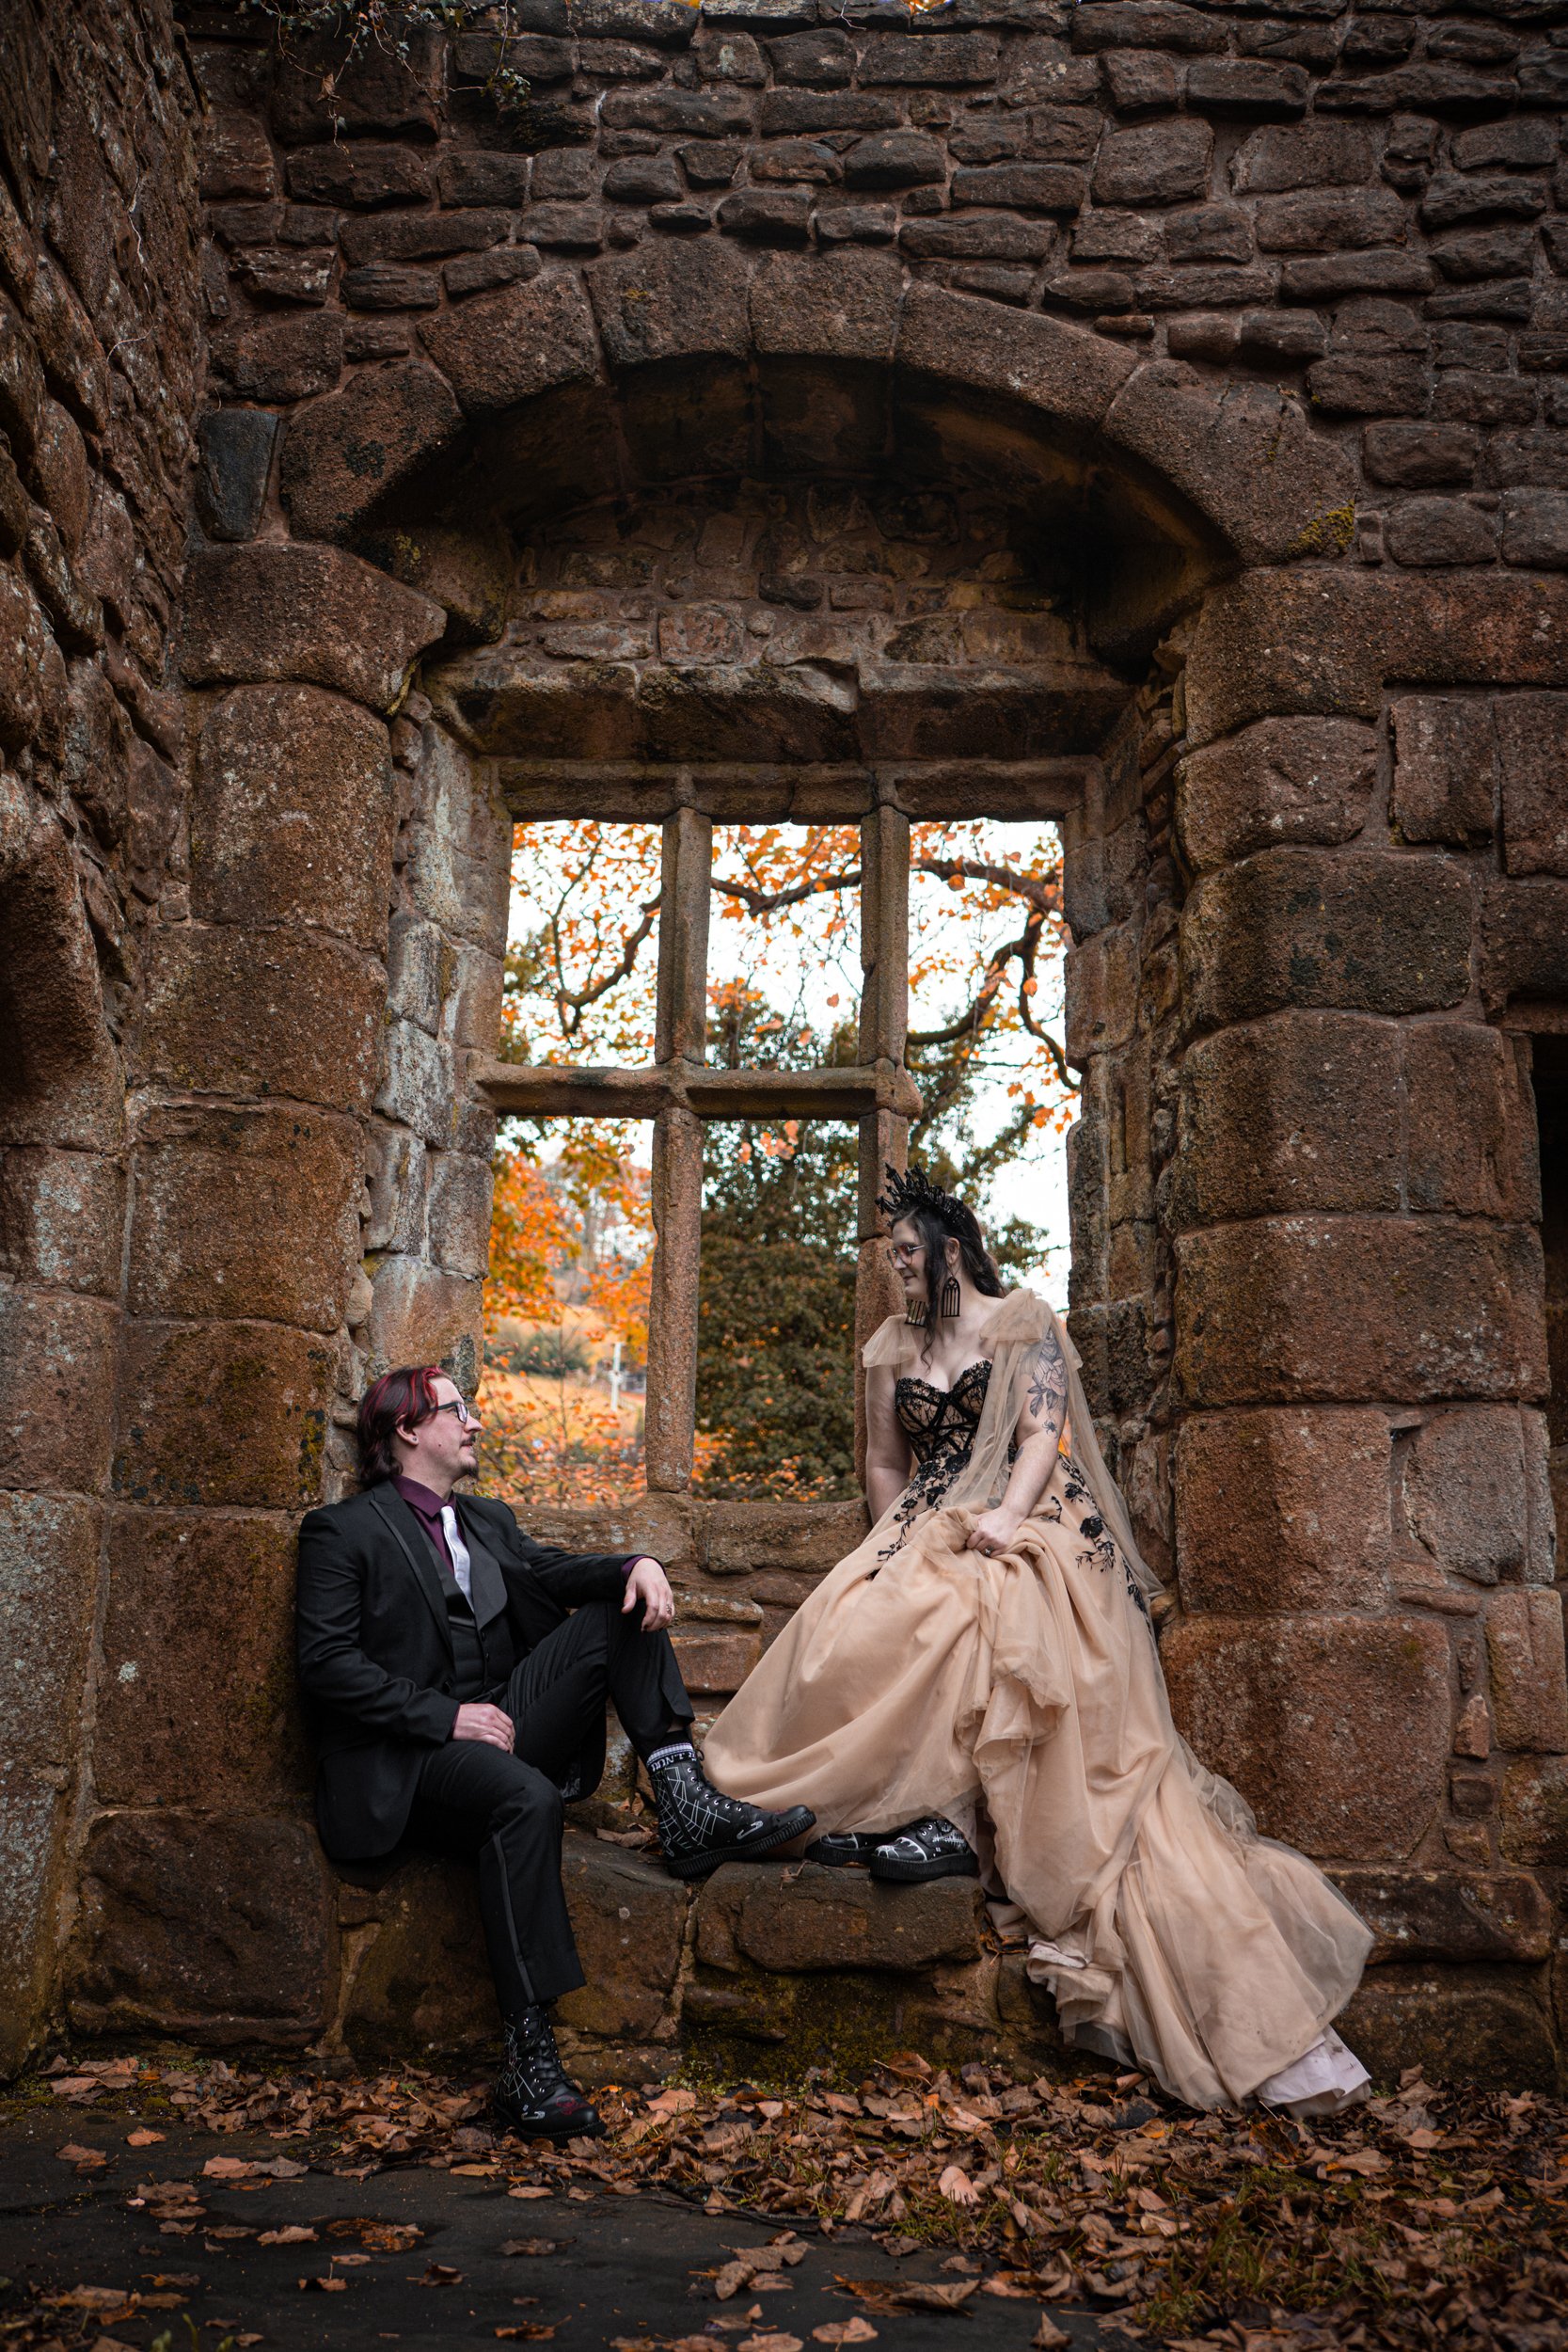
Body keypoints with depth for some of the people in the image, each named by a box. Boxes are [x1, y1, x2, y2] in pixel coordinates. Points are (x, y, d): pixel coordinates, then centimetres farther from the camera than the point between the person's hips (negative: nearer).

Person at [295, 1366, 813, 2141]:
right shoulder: (343, 1532, 1)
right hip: (407, 1765, -7)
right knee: (526, 1795, -37)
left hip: (502, 1724, 7)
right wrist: (447, 1716, -17)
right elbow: (327, 1665, -9)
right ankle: (529, 2062, -35)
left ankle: (686, 1809, -19)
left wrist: (638, 1564, -15)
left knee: (623, 1609, -7)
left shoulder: (487, 1518, 23)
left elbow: (546, 1570, 7)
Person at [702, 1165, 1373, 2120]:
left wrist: (1006, 1514, -22)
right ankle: (928, 1812, -27)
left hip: (1027, 1529, -5)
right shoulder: (894, 1345, 20)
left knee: (959, 1609, -36)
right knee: (867, 1621, -26)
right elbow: (885, 1464, 21)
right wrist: (894, 1548, 3)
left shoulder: (1024, 1319, 6)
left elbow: (1044, 1430, -5)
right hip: (929, 1531, 5)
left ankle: (941, 1816, -32)